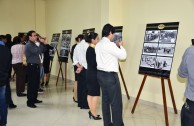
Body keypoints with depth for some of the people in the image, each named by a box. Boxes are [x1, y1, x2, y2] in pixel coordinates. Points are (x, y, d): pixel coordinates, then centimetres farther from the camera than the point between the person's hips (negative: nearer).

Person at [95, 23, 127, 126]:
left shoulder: (98, 45, 11)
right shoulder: (110, 44, -17)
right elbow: (123, 56, -11)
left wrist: (116, 47, 15)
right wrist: (120, 46, 5)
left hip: (101, 74, 10)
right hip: (110, 75, -10)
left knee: (105, 100, 15)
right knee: (116, 102, 0)